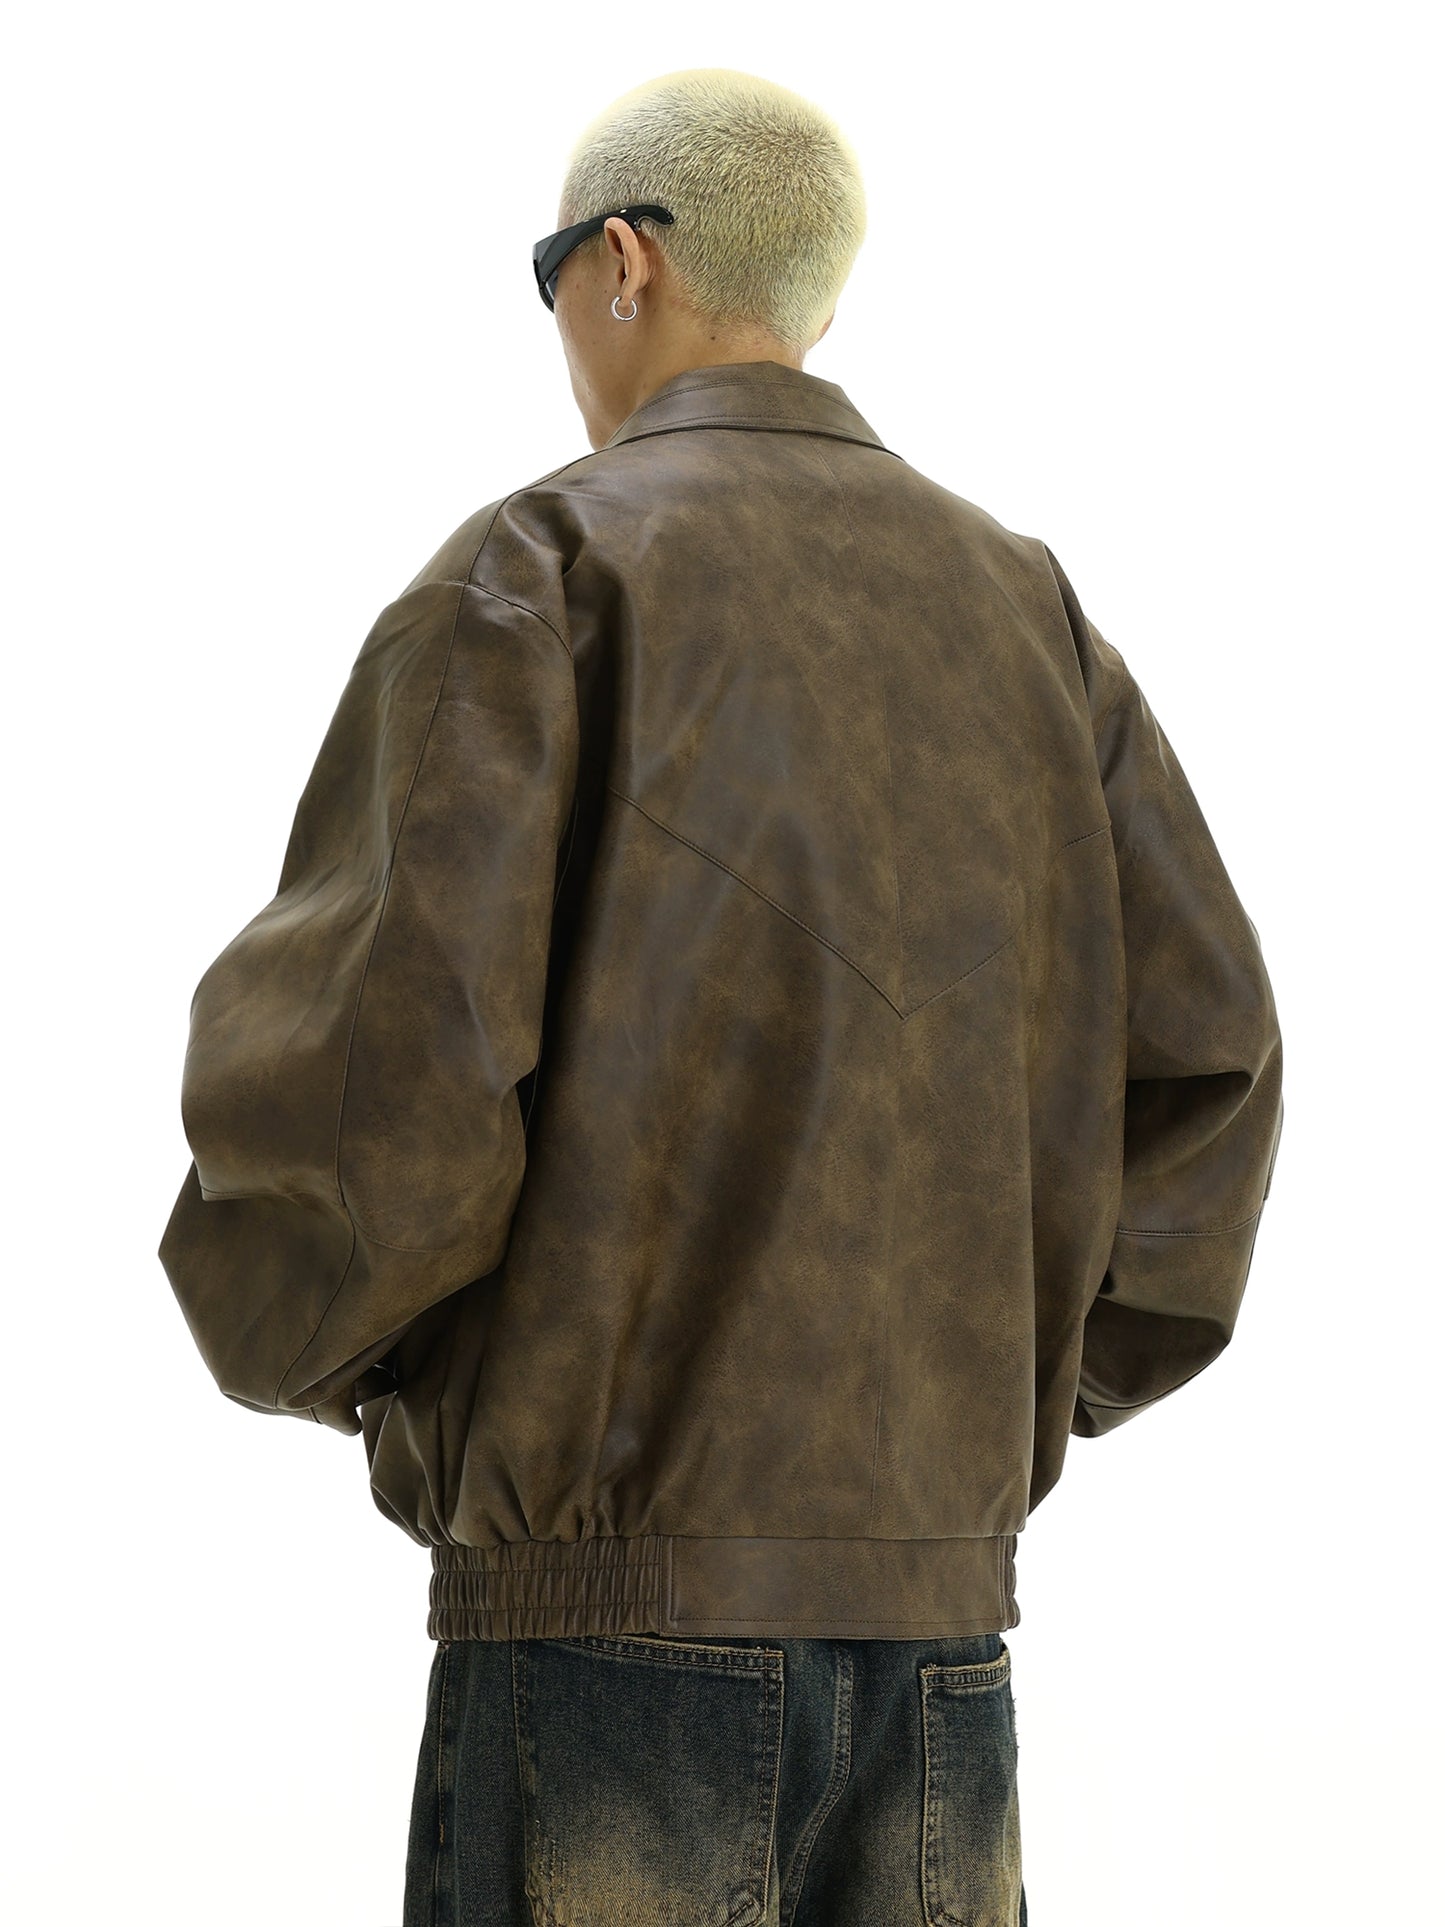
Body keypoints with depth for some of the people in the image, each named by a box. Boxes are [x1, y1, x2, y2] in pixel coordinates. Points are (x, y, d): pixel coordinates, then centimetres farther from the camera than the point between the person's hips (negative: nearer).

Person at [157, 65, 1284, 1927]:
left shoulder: (538, 570, -3)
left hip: (611, 1624, -5)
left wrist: (295, 1329, 6)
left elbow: (377, 1061, -14)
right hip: (934, 1633, 5)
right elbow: (1202, 1059, 5)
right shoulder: (1023, 610, 13)